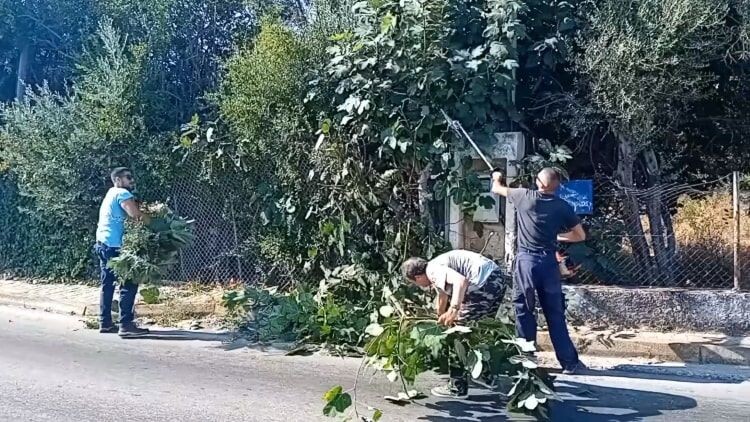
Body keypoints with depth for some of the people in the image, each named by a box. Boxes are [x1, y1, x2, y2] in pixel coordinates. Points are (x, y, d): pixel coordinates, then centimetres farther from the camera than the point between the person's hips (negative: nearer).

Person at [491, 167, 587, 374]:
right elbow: (580, 236, 9)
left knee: (524, 311, 8)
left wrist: (496, 178, 39)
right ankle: (569, 362, 13)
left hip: (526, 260, -2)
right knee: (555, 314, 8)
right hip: (549, 262, 2)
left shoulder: (526, 197, -1)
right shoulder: (563, 207, 3)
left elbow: (497, 189, 16)